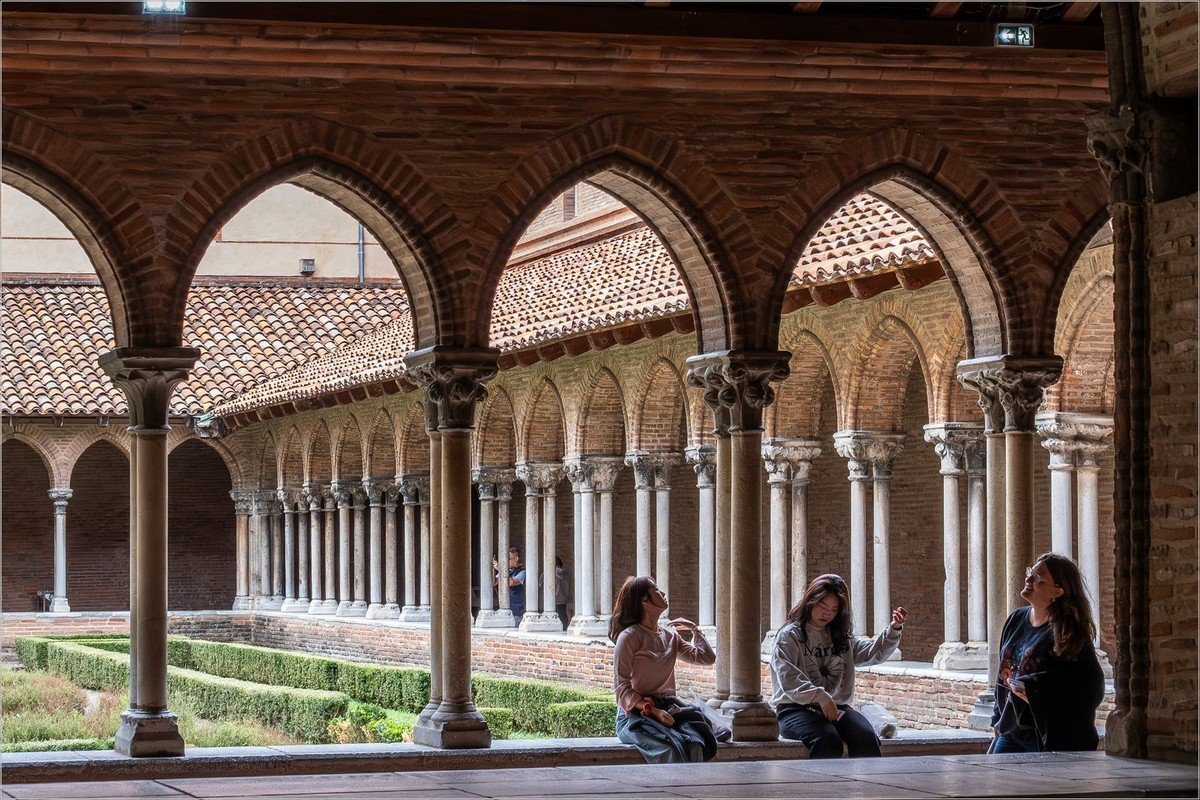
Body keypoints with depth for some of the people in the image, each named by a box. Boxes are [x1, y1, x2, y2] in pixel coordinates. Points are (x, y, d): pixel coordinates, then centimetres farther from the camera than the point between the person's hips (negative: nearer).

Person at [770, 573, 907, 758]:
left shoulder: (842, 638, 23)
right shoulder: (789, 636, 3)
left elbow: (875, 652, 13)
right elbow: (789, 680, -11)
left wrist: (894, 630, -4)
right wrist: (820, 696, -24)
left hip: (837, 707, 5)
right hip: (796, 709, -5)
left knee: (867, 737, -25)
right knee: (828, 740, -35)